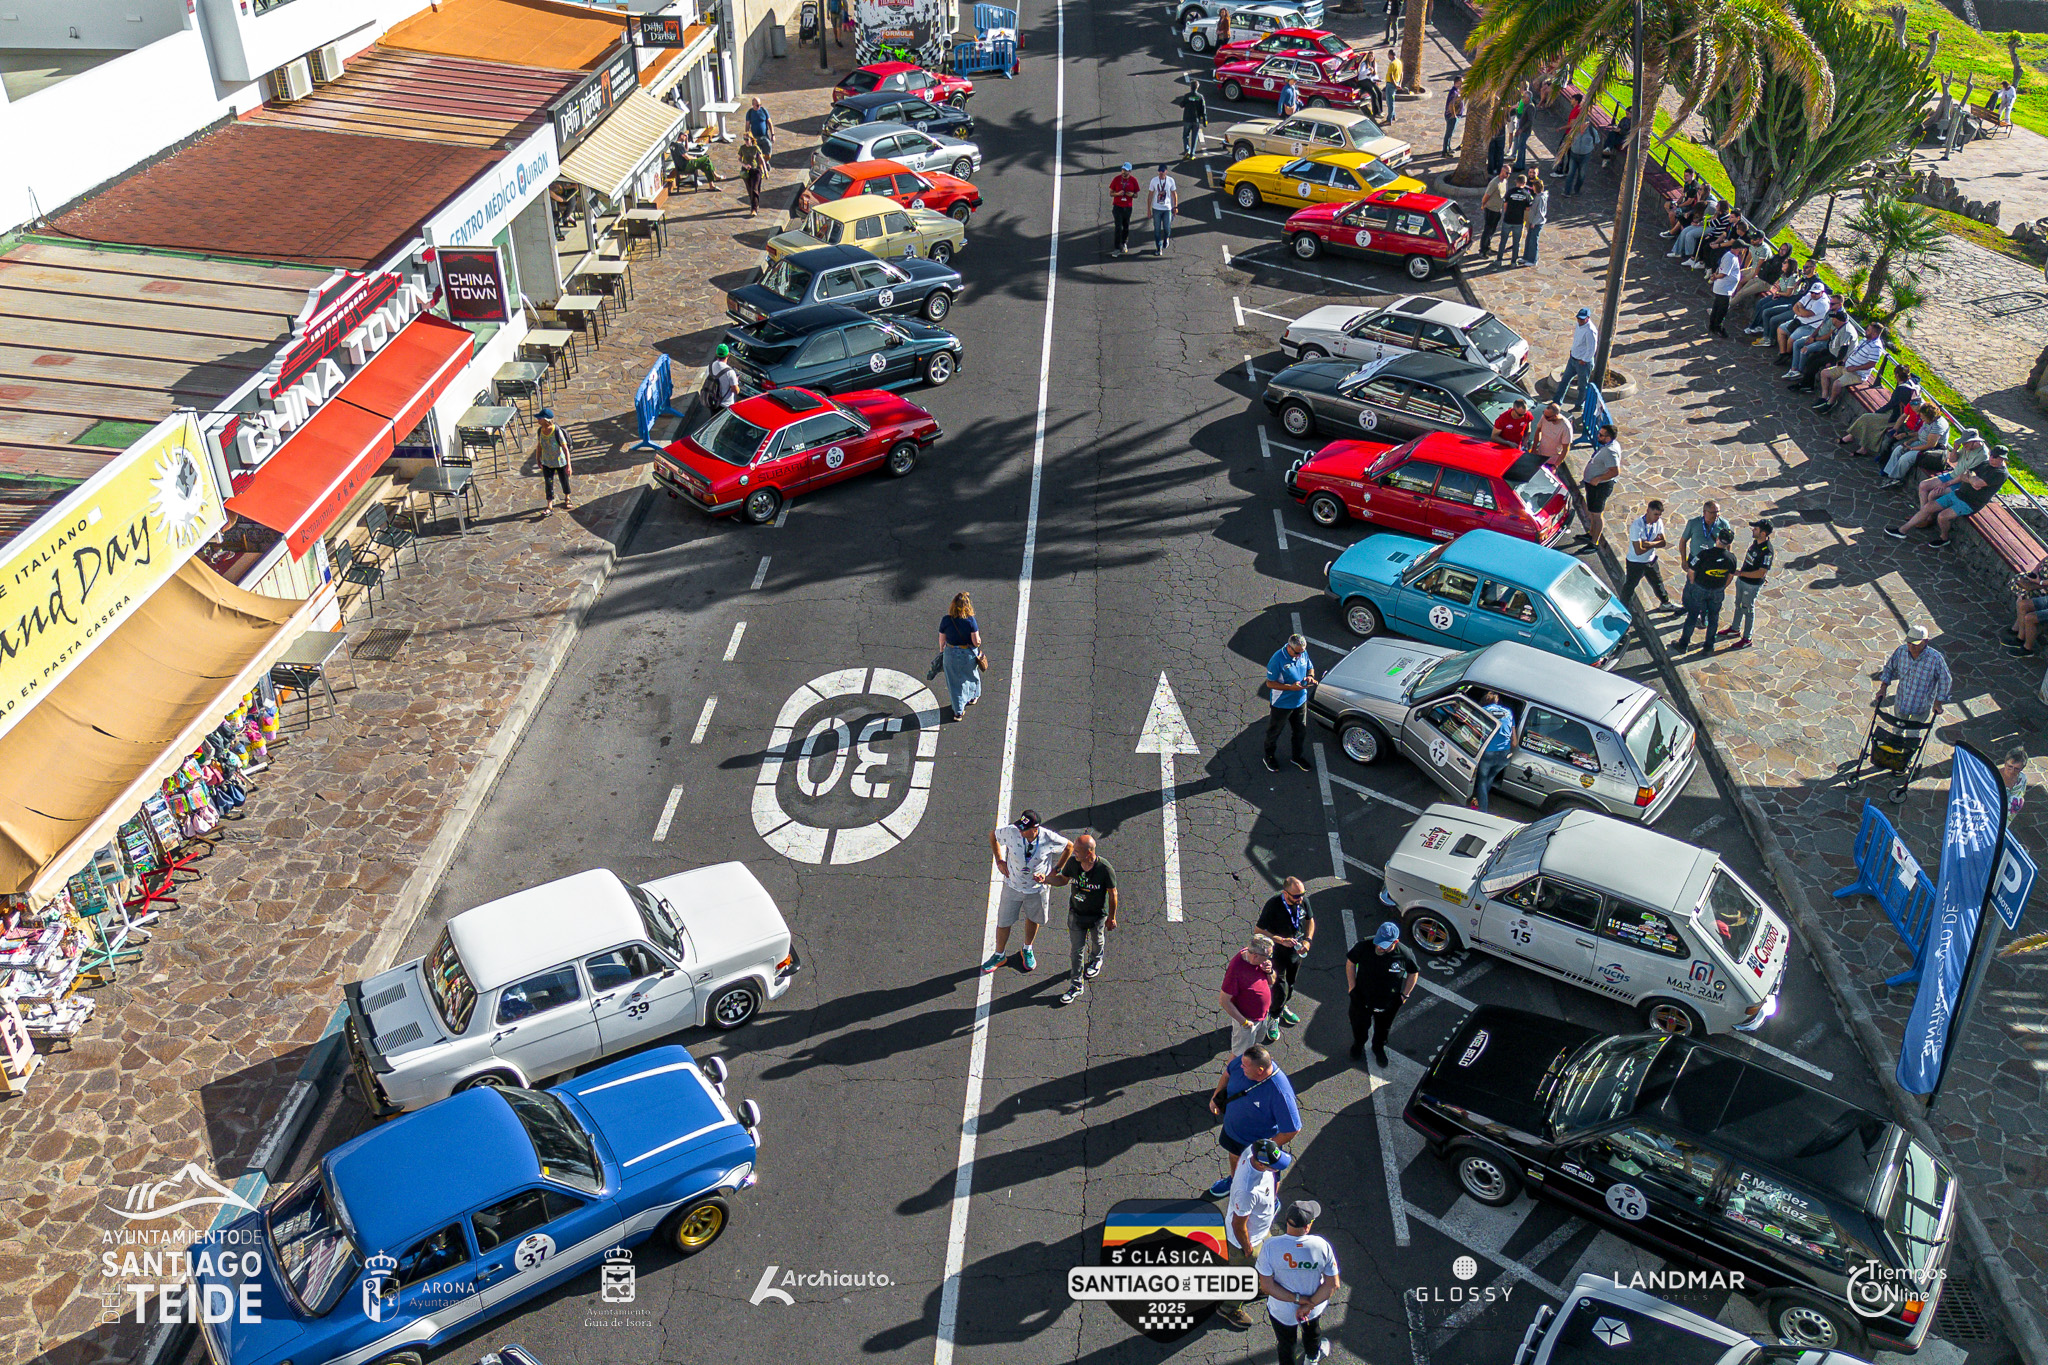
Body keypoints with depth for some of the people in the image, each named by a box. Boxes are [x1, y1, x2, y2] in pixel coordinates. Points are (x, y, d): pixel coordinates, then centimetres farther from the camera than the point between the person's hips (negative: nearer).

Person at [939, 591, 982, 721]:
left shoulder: (945, 620, -16)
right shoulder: (970, 620, -22)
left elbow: (942, 641, -6)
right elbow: (976, 641, -19)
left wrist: (941, 651, 13)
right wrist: (979, 640, 4)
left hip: (950, 655, 1)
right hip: (968, 655, -1)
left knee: (955, 682, 16)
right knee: (970, 676, 28)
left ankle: (958, 711, 22)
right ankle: (972, 697, 53)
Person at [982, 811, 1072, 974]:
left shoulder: (1049, 839, -27)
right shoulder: (1011, 832, -26)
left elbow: (1068, 847, -6)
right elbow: (992, 835, -4)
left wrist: (1053, 873, -8)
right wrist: (999, 861, -7)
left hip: (1037, 888, 0)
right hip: (1012, 886, 0)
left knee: (1033, 919, 23)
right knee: (1003, 922, 11)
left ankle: (1027, 950, 51)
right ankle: (999, 955, 38)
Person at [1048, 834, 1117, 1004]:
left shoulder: (1104, 869, -30)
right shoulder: (1072, 862, -20)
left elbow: (1112, 893, -15)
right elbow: (1063, 880, 1)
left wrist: (1111, 918, -6)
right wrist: (1046, 879, -17)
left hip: (1097, 915, -2)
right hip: (1076, 914, 2)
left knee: (1097, 940, 27)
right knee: (1077, 949, 8)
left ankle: (1096, 960, 60)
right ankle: (1076, 986, 22)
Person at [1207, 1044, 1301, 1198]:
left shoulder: (1279, 1093, -43)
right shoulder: (1241, 1062, -26)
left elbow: (1292, 1129, -33)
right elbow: (1228, 1072, 0)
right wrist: (1216, 1096, -3)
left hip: (1259, 1142, -5)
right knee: (1235, 1156, 35)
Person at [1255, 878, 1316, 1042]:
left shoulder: (1303, 901, -16)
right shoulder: (1273, 904, -30)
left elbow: (1310, 919, 5)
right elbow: (1260, 930, -23)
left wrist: (1308, 940, -9)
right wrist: (1281, 940, -31)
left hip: (1296, 952, 5)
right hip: (1277, 953, -5)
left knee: (1290, 985, 23)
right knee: (1281, 988, -1)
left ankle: (1282, 1008, 50)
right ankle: (1273, 1017, 25)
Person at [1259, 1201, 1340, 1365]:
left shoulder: (1270, 1246, -29)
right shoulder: (1322, 1246, -27)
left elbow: (1266, 1286, -24)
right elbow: (1332, 1284, -20)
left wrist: (1298, 1299, -20)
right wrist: (1309, 1304, -16)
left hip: (1281, 1310, -2)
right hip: (1315, 1308, 2)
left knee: (1285, 1345, 27)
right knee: (1312, 1333, 36)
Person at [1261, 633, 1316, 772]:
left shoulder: (1303, 653, -8)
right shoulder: (1277, 659, -28)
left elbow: (1310, 667, 12)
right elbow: (1270, 683, -22)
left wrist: (1310, 676, -13)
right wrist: (1291, 687, -31)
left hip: (1300, 700, 6)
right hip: (1282, 704, -6)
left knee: (1300, 731, 20)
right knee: (1274, 731, 15)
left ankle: (1298, 757, 41)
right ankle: (1269, 756, 37)